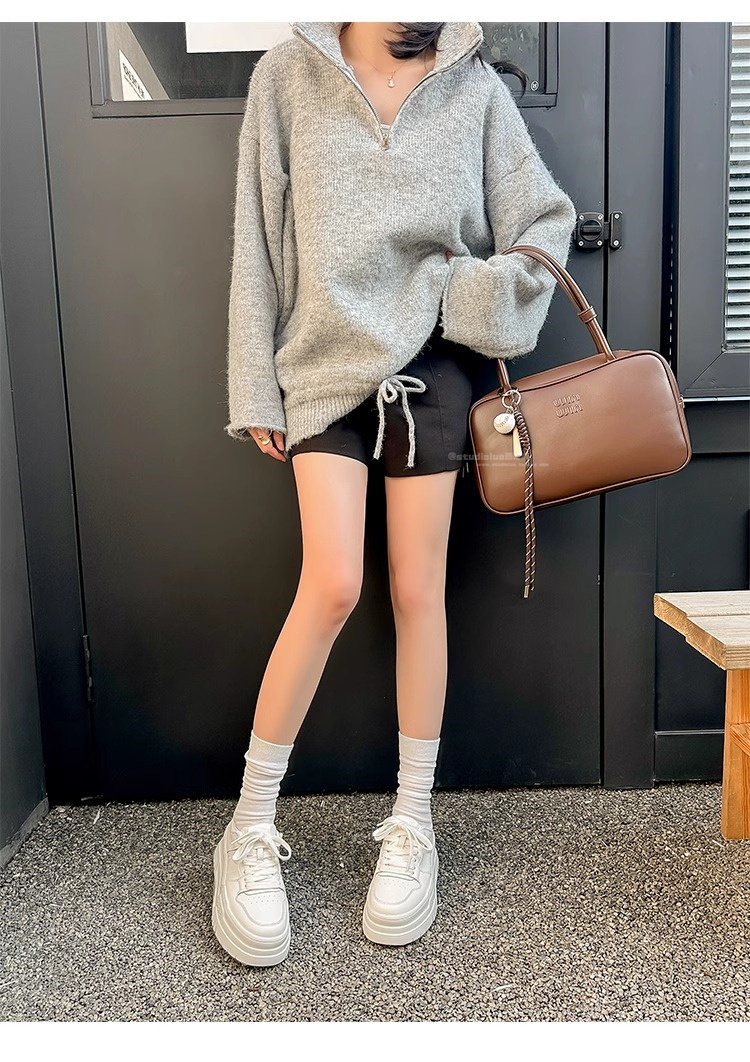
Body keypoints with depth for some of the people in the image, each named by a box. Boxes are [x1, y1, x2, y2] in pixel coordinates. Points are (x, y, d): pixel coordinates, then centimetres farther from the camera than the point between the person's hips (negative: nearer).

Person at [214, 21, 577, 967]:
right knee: (333, 584, -14)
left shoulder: (475, 86, 8)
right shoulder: (289, 74, 5)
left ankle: (412, 824, 17)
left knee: (418, 590, 1)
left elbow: (545, 219, 10)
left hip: (428, 365, 2)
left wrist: (480, 296, -8)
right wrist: (255, 391, -1)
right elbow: (259, 242, 3)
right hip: (326, 364, -1)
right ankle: (249, 828, 6)